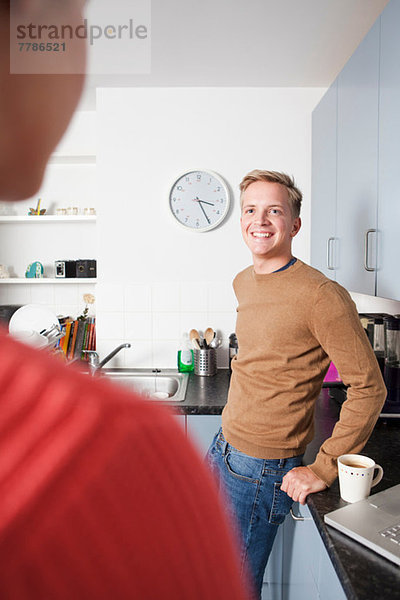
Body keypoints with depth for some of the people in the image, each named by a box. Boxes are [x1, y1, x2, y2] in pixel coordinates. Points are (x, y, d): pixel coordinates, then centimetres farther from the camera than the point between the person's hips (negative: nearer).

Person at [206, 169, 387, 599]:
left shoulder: (321, 295, -22)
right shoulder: (243, 283, 4)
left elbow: (369, 388, -18)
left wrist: (323, 470, -15)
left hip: (262, 470, -8)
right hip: (223, 448, 8)